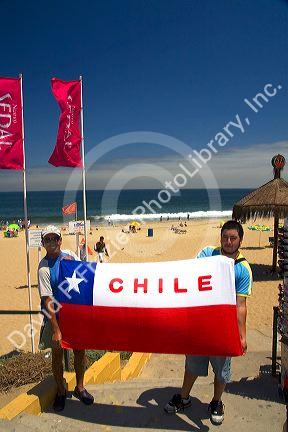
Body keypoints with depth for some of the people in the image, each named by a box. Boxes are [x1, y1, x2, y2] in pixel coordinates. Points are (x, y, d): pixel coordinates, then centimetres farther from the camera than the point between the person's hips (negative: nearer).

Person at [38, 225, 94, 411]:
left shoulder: (70, 256, -4)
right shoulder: (44, 268, -17)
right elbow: (48, 301, -20)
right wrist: (56, 330, -22)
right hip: (56, 315, -4)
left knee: (80, 349, 13)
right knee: (57, 352, 10)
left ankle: (80, 387, 34)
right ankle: (61, 391, 34)